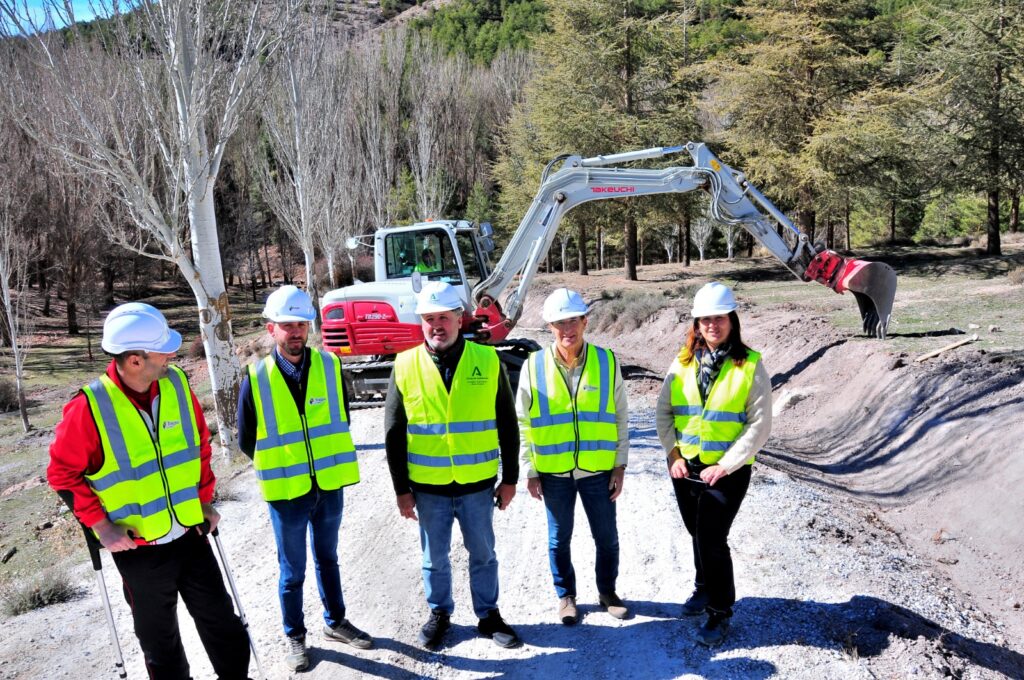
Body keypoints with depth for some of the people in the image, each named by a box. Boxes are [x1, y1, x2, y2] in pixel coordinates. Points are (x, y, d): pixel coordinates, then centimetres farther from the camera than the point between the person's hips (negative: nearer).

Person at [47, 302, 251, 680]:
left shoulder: (176, 383, -6)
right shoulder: (90, 407, -19)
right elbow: (63, 472, -8)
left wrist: (205, 502, 7)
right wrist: (101, 525, -12)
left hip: (191, 535, 3)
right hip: (138, 549, -3)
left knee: (222, 623, 14)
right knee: (160, 639, 16)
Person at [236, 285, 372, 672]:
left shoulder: (330, 367, -5)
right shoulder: (256, 379, -12)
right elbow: (246, 440, -2)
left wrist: (331, 461, 8)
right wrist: (280, 467, 5)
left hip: (330, 486, 2)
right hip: (286, 492, -2)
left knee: (327, 558, 20)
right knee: (292, 570, 11)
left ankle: (335, 622, 38)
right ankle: (295, 637, 30)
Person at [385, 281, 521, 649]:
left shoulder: (487, 361, -4)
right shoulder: (405, 366, -5)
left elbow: (507, 425, 2)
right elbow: (394, 433, 1)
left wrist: (510, 478, 3)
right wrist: (401, 488, 0)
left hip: (477, 484, 0)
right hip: (428, 486, 0)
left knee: (483, 554, 14)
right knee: (435, 557, 15)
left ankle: (488, 615, 33)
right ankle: (439, 613, 36)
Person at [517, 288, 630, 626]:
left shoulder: (607, 362, -4)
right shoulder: (533, 366, -6)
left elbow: (621, 419, 2)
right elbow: (524, 424, 0)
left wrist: (620, 465, 0)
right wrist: (530, 471, 0)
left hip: (598, 470, 1)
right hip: (553, 472, 0)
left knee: (607, 537, 14)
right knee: (559, 539, 14)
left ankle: (607, 591, 37)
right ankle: (566, 595, 34)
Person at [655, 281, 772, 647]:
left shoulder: (751, 366, -9)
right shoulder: (683, 362, 2)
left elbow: (759, 425, -11)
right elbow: (663, 411, 7)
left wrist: (723, 467, -15)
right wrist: (673, 454, -4)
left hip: (726, 472, -4)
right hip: (684, 467, 4)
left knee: (712, 540, -4)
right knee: (698, 535, 19)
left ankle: (719, 612, 15)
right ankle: (705, 588, 42)